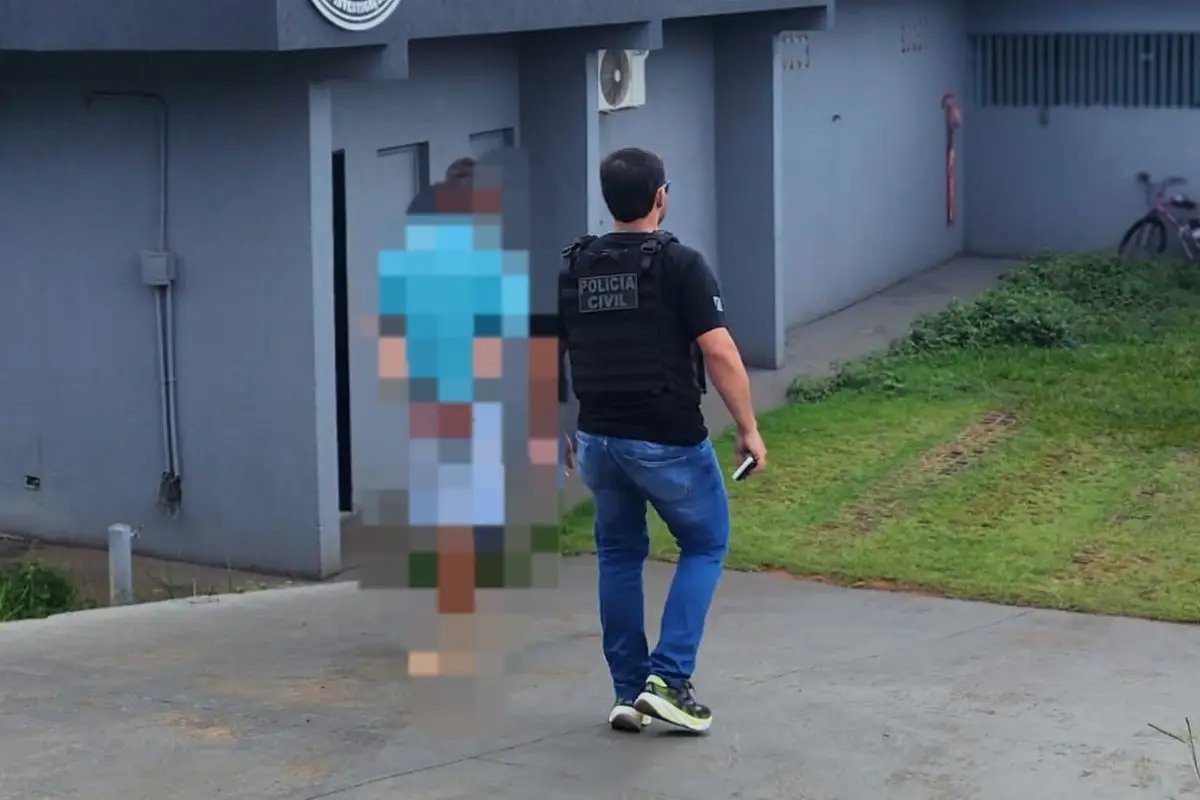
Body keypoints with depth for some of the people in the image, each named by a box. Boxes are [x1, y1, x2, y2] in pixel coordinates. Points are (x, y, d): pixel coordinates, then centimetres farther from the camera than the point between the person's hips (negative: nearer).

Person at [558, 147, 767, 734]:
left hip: (598, 439, 5)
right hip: (668, 441, -5)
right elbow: (720, 354, -17)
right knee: (705, 546, 13)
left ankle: (629, 693, 18)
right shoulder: (680, 264, -11)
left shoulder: (573, 268, 4)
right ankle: (668, 680, 1)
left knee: (619, 556, 19)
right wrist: (749, 429, -8)